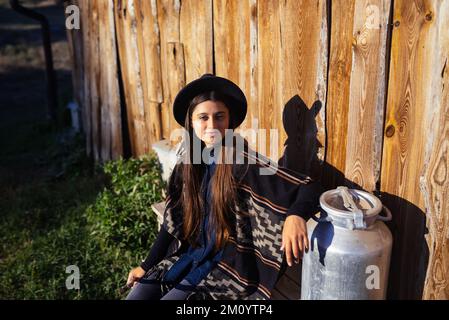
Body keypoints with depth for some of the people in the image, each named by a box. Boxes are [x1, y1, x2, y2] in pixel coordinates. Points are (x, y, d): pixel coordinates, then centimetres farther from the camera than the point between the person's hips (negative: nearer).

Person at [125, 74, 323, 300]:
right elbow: (173, 223, 10)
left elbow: (309, 187, -22)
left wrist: (295, 216, -43)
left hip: (230, 266, -5)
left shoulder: (244, 163, -17)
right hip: (189, 255, 6)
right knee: (136, 295, -3)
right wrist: (147, 266, 9)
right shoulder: (186, 166, 1)